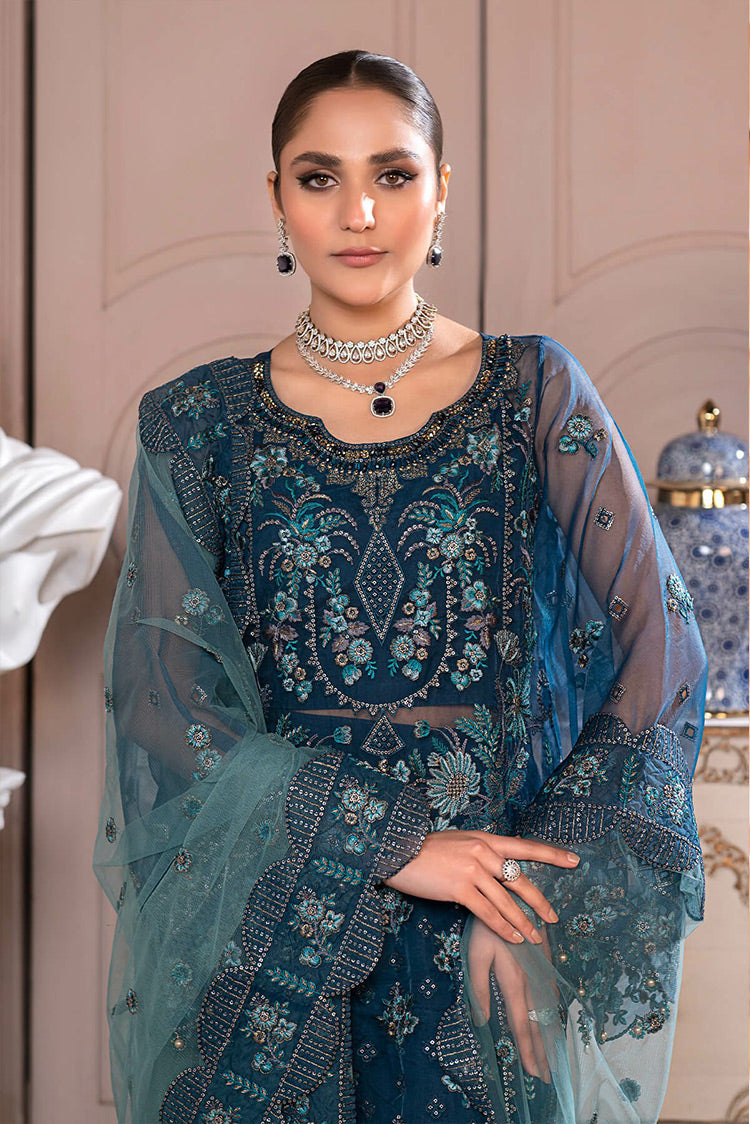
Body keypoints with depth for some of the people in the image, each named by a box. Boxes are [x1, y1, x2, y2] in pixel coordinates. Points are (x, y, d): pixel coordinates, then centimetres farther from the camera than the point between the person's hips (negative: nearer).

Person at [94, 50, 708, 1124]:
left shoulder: (535, 391, 1)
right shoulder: (198, 424, 1)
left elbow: (659, 654, -3)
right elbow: (163, 701, -6)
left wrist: (543, 910, -13)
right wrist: (386, 842, -16)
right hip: (266, 931, 0)